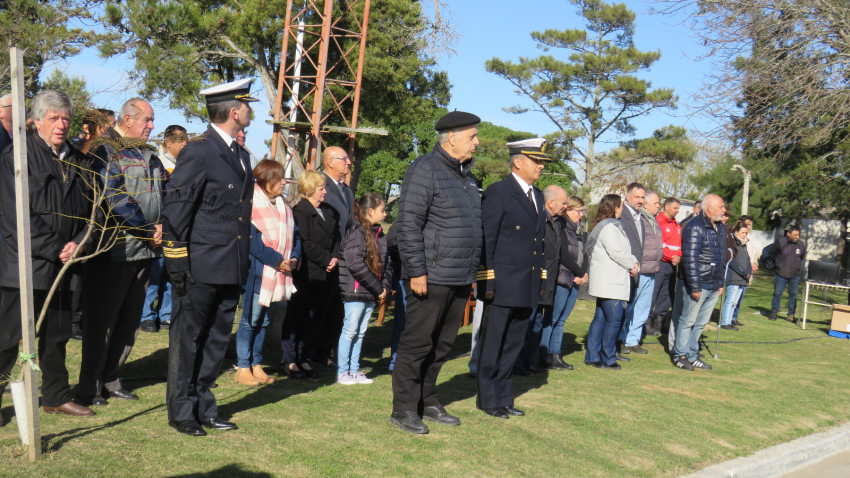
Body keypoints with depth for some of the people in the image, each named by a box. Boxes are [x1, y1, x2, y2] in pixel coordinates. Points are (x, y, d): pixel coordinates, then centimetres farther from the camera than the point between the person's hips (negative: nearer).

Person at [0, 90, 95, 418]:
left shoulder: (80, 162, 11)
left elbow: (91, 211, 13)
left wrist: (77, 244, -4)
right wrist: (55, 249, -15)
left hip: (64, 264, 6)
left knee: (57, 335, 15)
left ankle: (56, 397, 27)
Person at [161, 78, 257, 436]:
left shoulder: (238, 154, 15)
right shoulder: (198, 153, -11)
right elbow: (175, 212, -12)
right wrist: (177, 265, -14)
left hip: (231, 270, 8)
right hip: (200, 270, -8)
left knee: (216, 341, 15)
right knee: (188, 340, 5)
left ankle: (204, 408, 26)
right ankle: (181, 412, 17)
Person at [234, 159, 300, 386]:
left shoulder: (283, 205, 14)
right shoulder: (252, 204, -10)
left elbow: (294, 234, 17)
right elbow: (252, 240, -18)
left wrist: (293, 258, 0)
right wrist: (277, 260, -18)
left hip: (279, 274, 7)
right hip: (258, 272, -7)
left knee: (264, 321, 13)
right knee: (251, 320, -1)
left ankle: (256, 365, 22)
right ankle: (243, 368, 7)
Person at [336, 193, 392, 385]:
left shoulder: (379, 234, 13)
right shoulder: (356, 231, -14)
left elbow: (386, 262, 16)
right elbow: (356, 265, -22)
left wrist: (385, 286, -1)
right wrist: (378, 288, -17)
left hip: (371, 294, 8)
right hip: (355, 291, -8)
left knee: (361, 333, 13)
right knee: (350, 331, -1)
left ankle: (354, 371, 21)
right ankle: (342, 372, 8)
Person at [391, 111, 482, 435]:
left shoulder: (465, 174, 17)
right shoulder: (425, 169, -10)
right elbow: (408, 224, -15)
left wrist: (472, 271, 18)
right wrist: (416, 271, -18)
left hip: (461, 279, 8)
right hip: (432, 278, -8)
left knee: (442, 345, 15)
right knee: (417, 344, -1)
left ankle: (427, 401, 27)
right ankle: (404, 409, 9)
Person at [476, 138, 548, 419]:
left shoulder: (538, 196, 16)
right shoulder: (497, 193, -8)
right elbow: (486, 240, -10)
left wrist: (541, 279, 15)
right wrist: (487, 282, -14)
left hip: (527, 289, 7)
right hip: (502, 285, -7)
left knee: (513, 344, 13)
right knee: (492, 345, 4)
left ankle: (503, 398, 24)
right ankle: (488, 399, 15)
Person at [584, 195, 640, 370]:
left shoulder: (614, 226, 20)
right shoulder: (608, 227, -14)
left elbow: (625, 250, 18)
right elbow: (617, 253, -19)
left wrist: (634, 263, 0)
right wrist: (633, 265, -5)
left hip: (610, 281, 11)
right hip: (608, 281, -11)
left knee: (601, 317, 11)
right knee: (614, 319, -7)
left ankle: (592, 356, 15)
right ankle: (608, 359, 0)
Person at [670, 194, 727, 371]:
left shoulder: (721, 228, 14)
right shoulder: (695, 228, -14)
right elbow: (690, 259, -18)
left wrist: (721, 283, 18)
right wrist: (694, 287, -19)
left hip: (713, 287, 8)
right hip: (698, 285, -8)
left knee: (701, 323, 13)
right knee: (688, 321, 1)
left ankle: (692, 356, 22)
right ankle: (680, 355, 11)